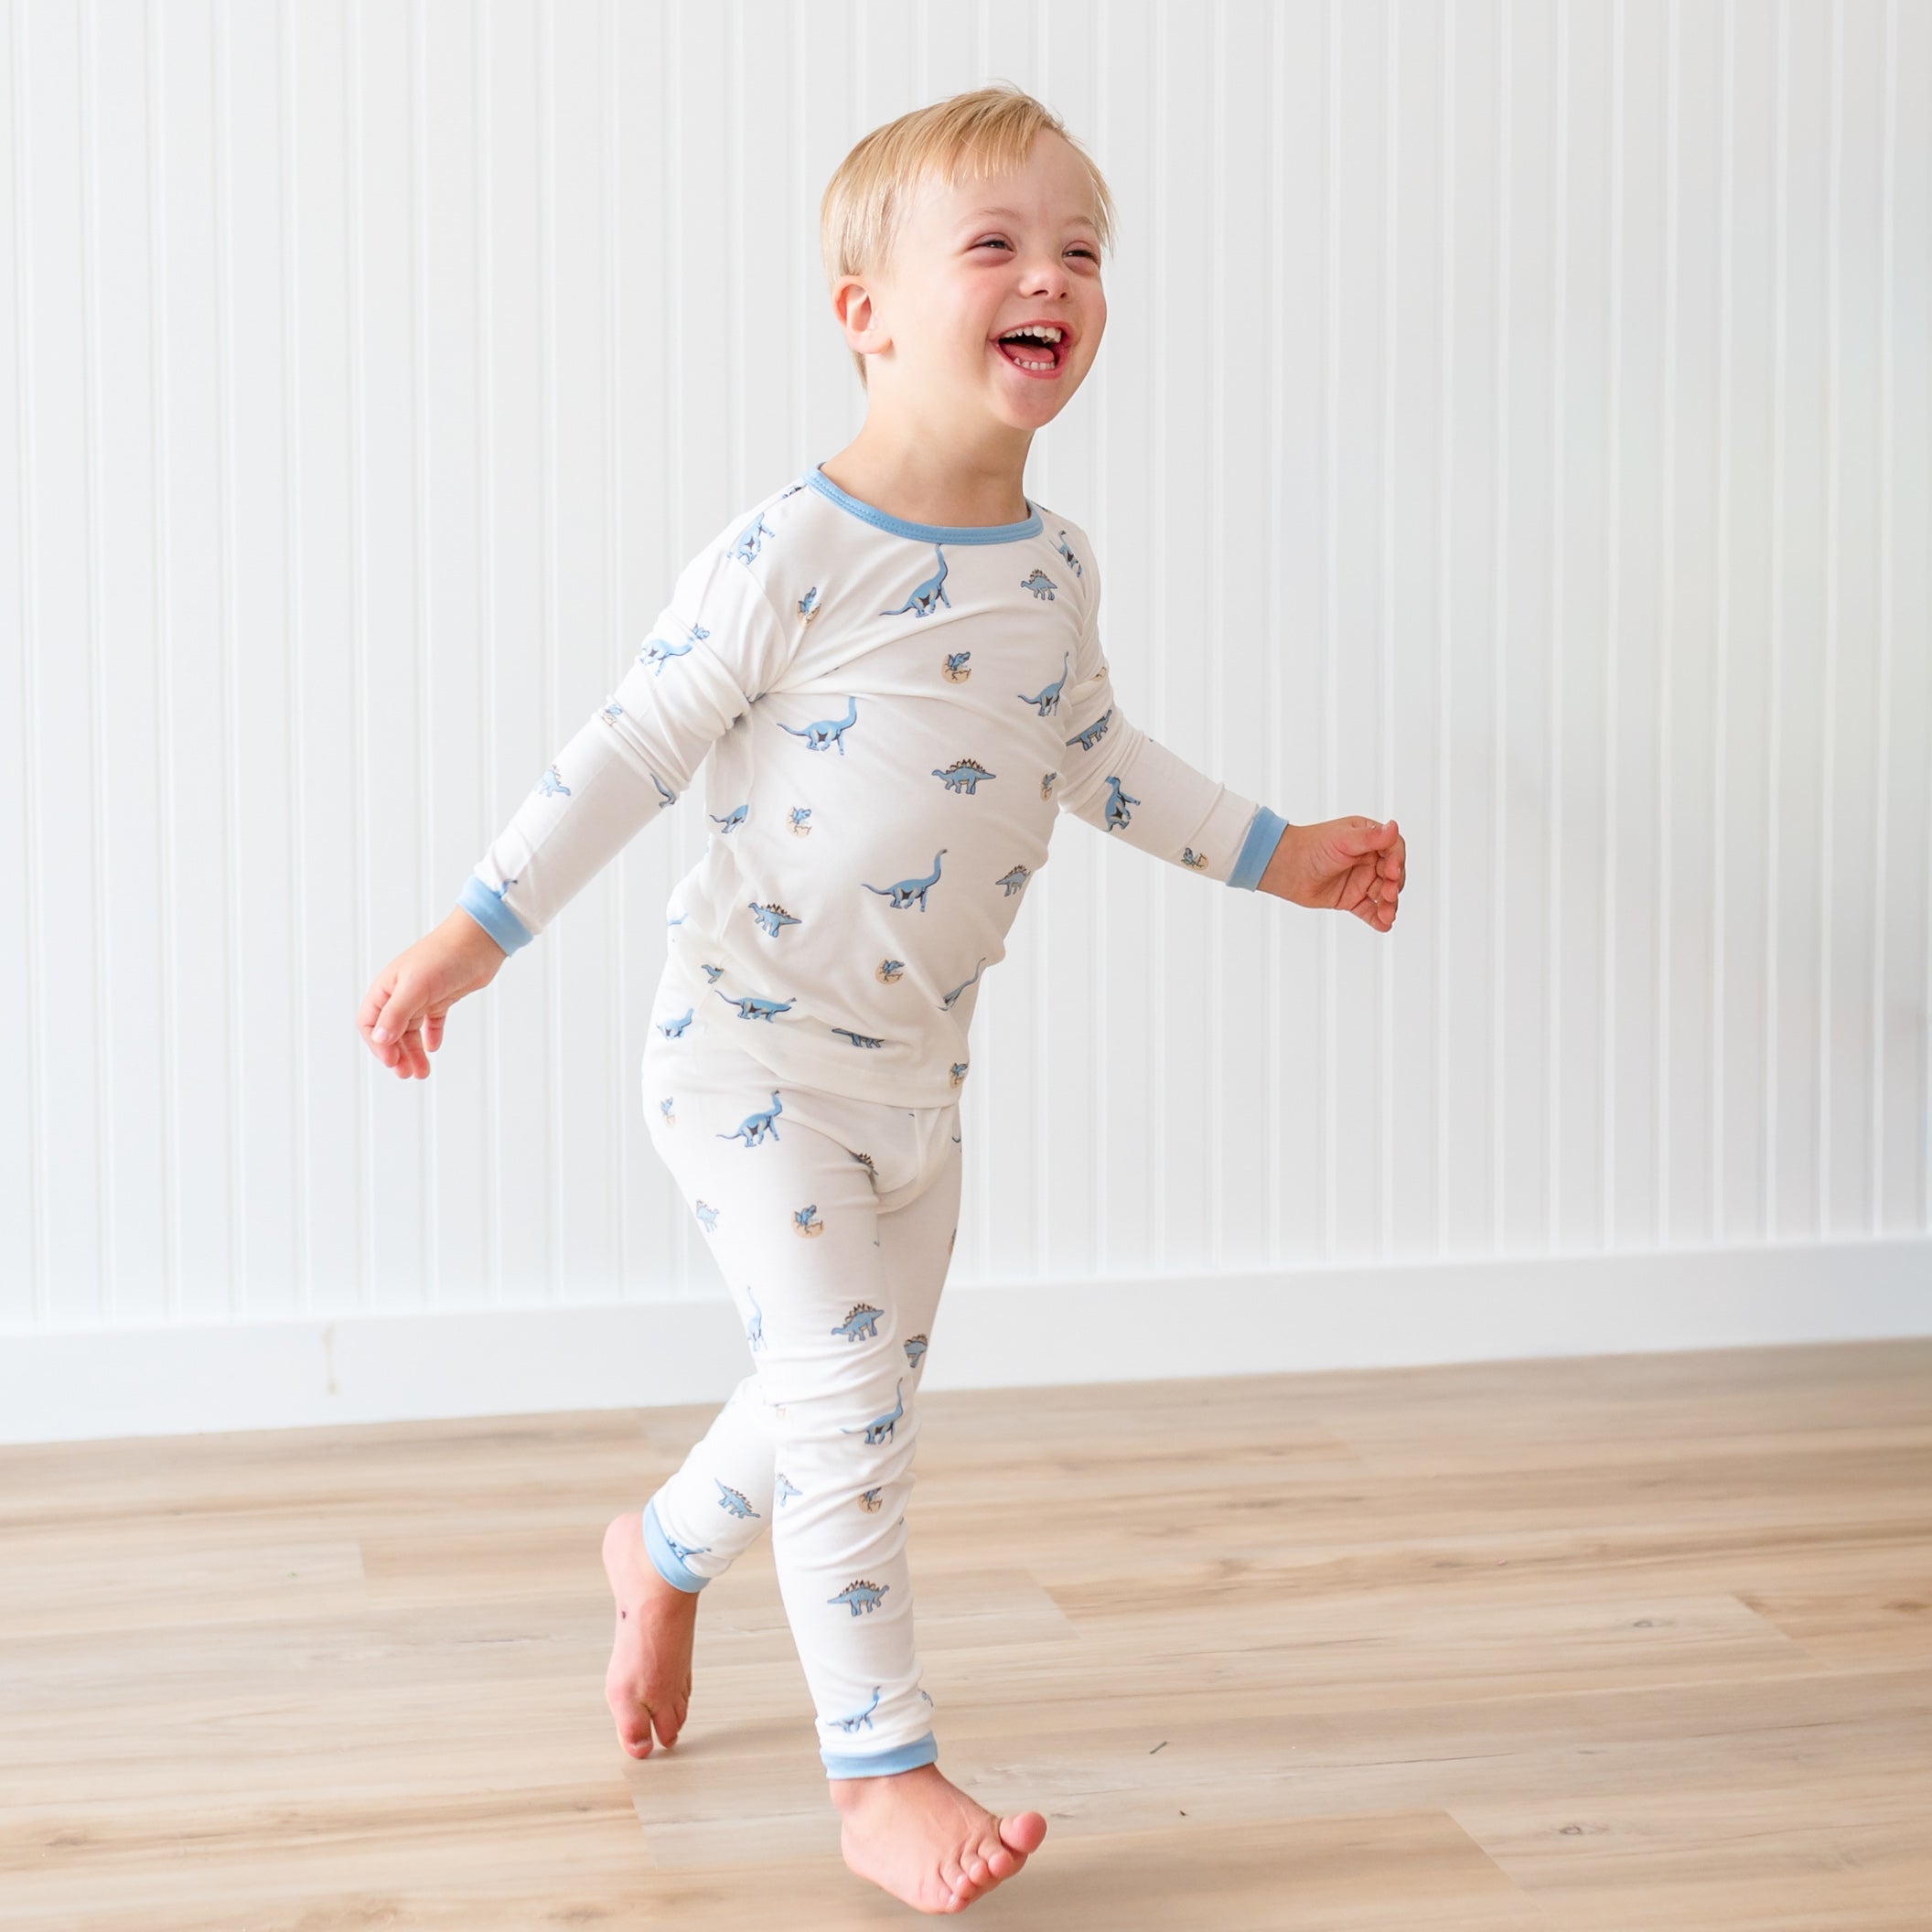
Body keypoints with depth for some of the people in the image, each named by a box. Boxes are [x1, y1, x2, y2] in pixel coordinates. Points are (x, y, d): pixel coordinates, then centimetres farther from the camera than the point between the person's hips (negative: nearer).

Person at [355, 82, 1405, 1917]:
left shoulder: (1054, 565, 2)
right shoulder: (790, 554, -19)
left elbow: (1091, 756, 19)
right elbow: (632, 750, -14)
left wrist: (1274, 852, 22)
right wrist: (473, 932, -16)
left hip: (918, 1062, 7)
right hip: (753, 1052, -7)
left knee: (852, 1387, 18)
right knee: (846, 1396, -9)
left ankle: (662, 1550, 47)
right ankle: (885, 1781, 2)